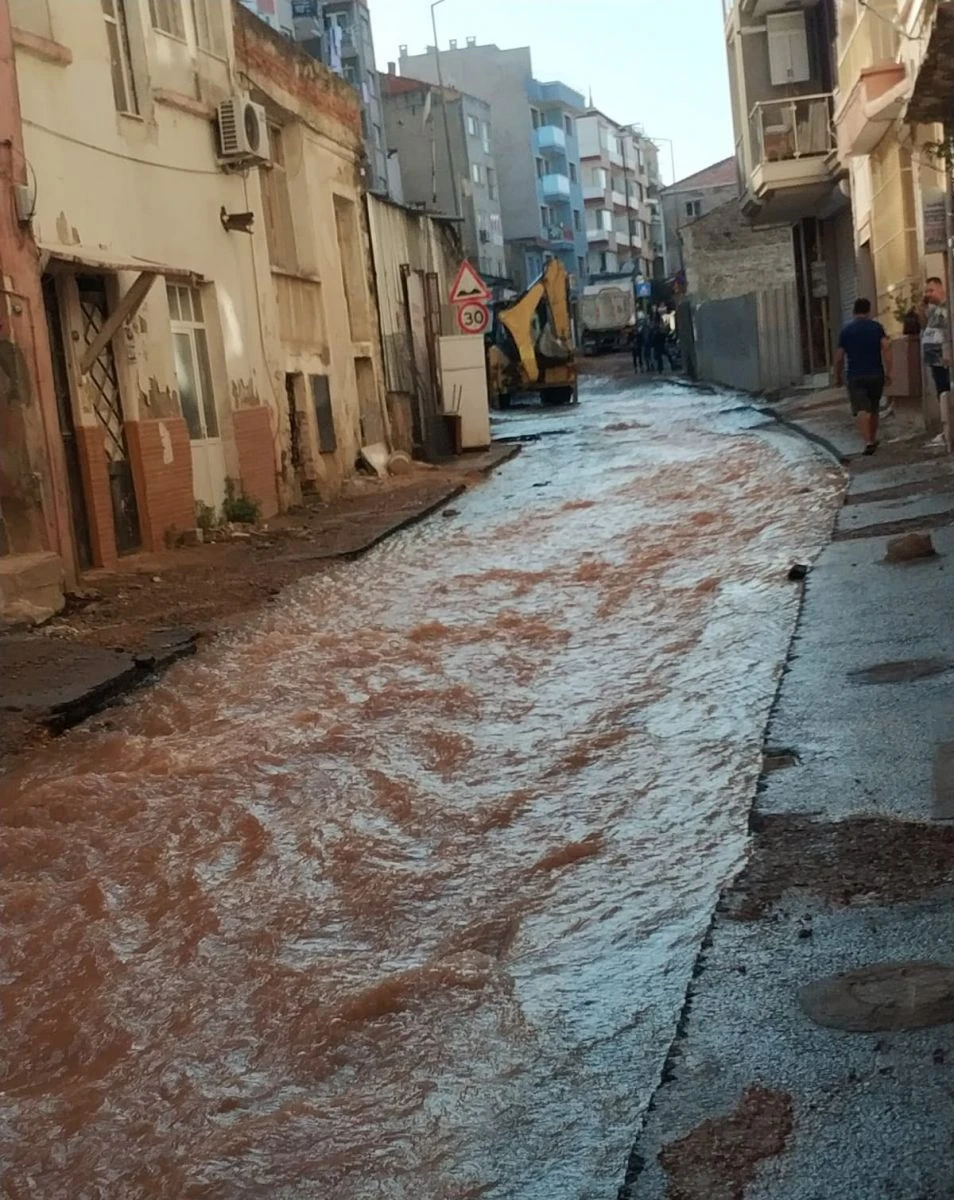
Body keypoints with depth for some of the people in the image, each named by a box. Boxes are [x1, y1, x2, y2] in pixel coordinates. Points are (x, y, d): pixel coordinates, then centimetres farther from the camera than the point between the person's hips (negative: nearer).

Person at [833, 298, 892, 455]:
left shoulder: (846, 330, 4)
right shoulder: (877, 327, 4)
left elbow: (839, 358, 5)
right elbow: (886, 348, -8)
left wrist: (838, 377, 18)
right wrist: (888, 372, -5)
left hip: (855, 376, -2)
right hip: (876, 374, 2)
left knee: (862, 410, -9)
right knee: (874, 409, 18)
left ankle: (868, 442, -25)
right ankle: (873, 440, 28)